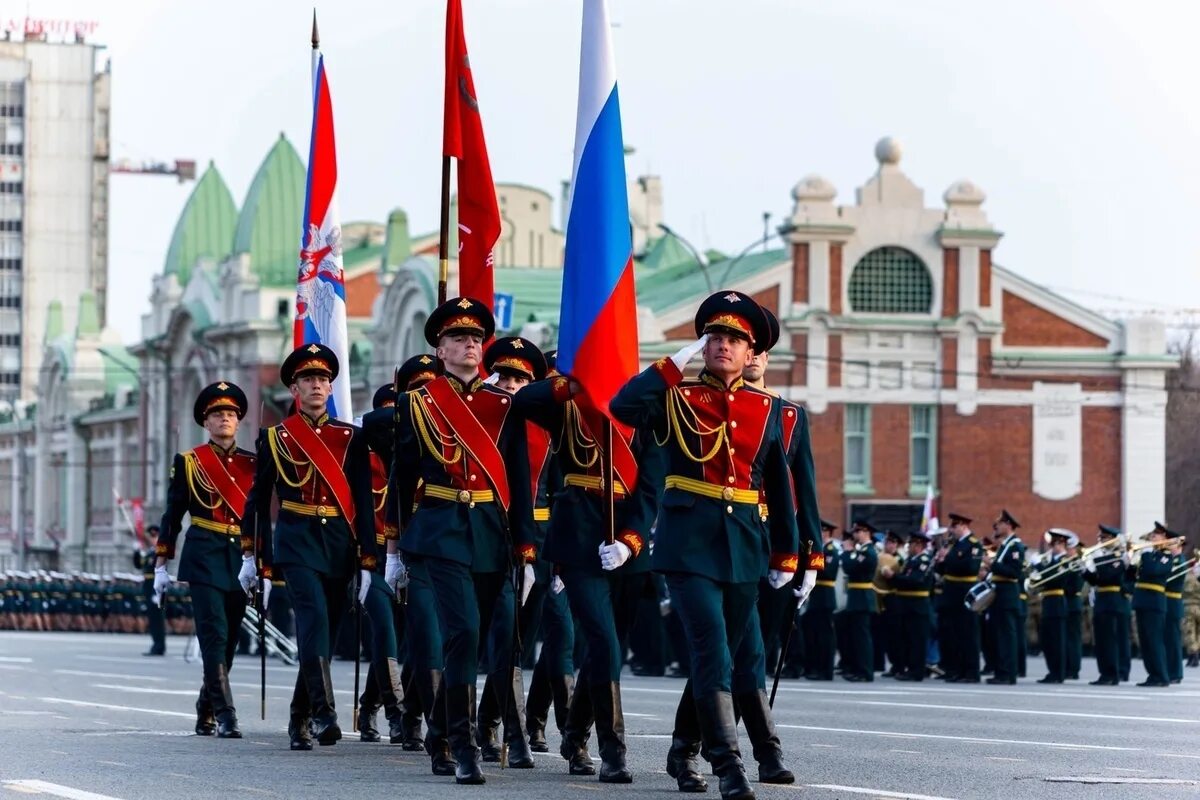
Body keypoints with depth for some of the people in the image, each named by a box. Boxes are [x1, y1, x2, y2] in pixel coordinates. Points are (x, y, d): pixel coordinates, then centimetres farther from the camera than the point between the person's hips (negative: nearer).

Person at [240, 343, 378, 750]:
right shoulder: (276, 438, 5)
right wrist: (252, 556, 8)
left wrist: (367, 561, 0)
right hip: (296, 541, -3)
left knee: (323, 634, 5)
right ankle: (323, 712, -31)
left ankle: (299, 719, 17)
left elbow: (364, 502, 6)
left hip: (339, 544, 3)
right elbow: (258, 499, 10)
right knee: (314, 618, -22)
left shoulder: (351, 438, 8)